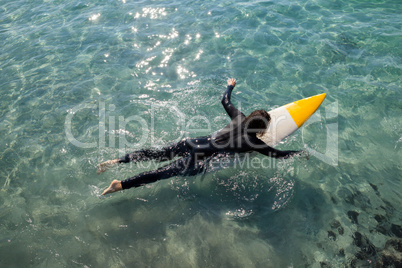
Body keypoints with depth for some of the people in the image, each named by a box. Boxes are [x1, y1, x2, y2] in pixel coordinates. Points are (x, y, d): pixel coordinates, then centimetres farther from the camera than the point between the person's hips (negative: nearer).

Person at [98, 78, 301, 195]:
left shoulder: (240, 118, 8)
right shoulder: (254, 142, -7)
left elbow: (225, 101, 21)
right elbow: (277, 154, 2)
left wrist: (230, 86, 41)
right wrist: (300, 153, 18)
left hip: (195, 143, 6)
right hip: (200, 161, -6)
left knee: (158, 154, 6)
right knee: (164, 172, -9)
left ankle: (115, 162, 6)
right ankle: (120, 185, -12)